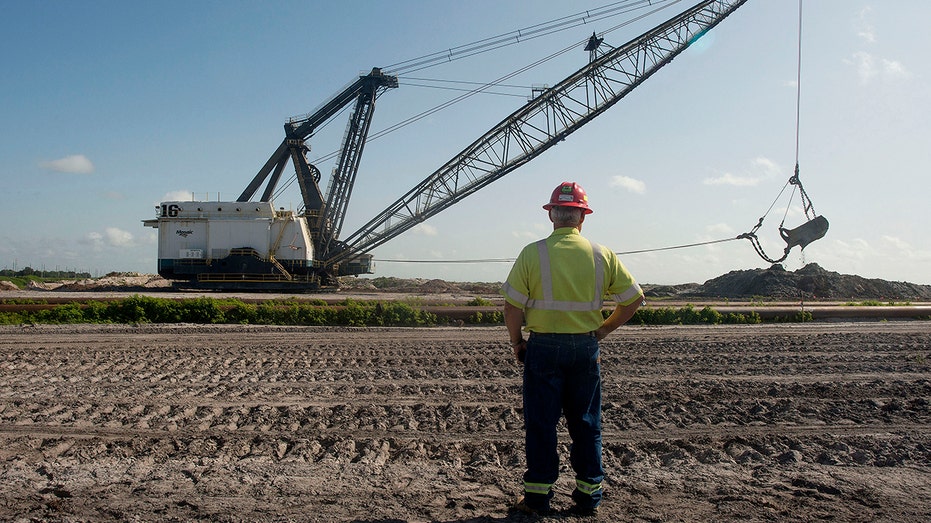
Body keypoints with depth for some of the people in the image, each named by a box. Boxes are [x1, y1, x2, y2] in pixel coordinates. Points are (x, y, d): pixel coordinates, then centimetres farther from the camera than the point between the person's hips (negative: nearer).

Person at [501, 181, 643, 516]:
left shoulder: (532, 253, -8)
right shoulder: (602, 255, 0)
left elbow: (513, 306, -10)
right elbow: (634, 299, 6)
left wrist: (516, 342, 5)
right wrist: (603, 330, 14)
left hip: (543, 347, -2)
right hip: (586, 348, 3)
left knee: (541, 423, 7)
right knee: (586, 423, 13)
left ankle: (538, 496, 14)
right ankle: (589, 495, 21)